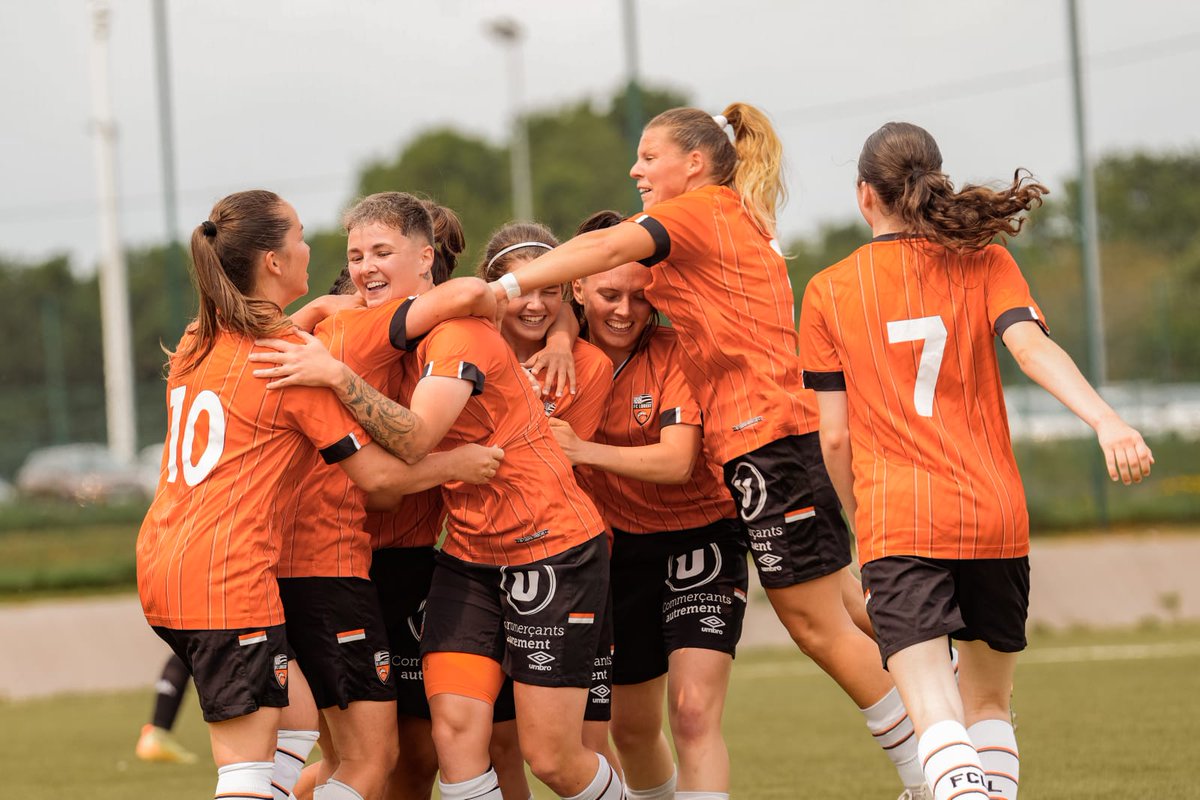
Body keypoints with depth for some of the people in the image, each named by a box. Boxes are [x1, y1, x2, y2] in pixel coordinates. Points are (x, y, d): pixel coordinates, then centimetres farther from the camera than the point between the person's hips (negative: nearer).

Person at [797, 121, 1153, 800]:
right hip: (996, 514, 2)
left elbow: (835, 436, 4)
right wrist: (1105, 420, -27)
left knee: (935, 714, -12)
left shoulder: (828, 291, 5)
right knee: (988, 702, 20)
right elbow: (1030, 344, -15)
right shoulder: (984, 263, 5)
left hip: (898, 521, -2)